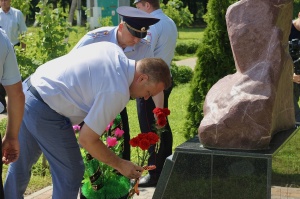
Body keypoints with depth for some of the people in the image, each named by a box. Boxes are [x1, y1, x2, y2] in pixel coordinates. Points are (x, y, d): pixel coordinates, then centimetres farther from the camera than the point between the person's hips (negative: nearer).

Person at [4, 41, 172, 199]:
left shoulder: (113, 49, 3)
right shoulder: (118, 92, -20)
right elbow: (87, 140, -15)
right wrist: (120, 165, -2)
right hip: (45, 113, -9)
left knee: (20, 165, 24)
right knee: (71, 173, 4)